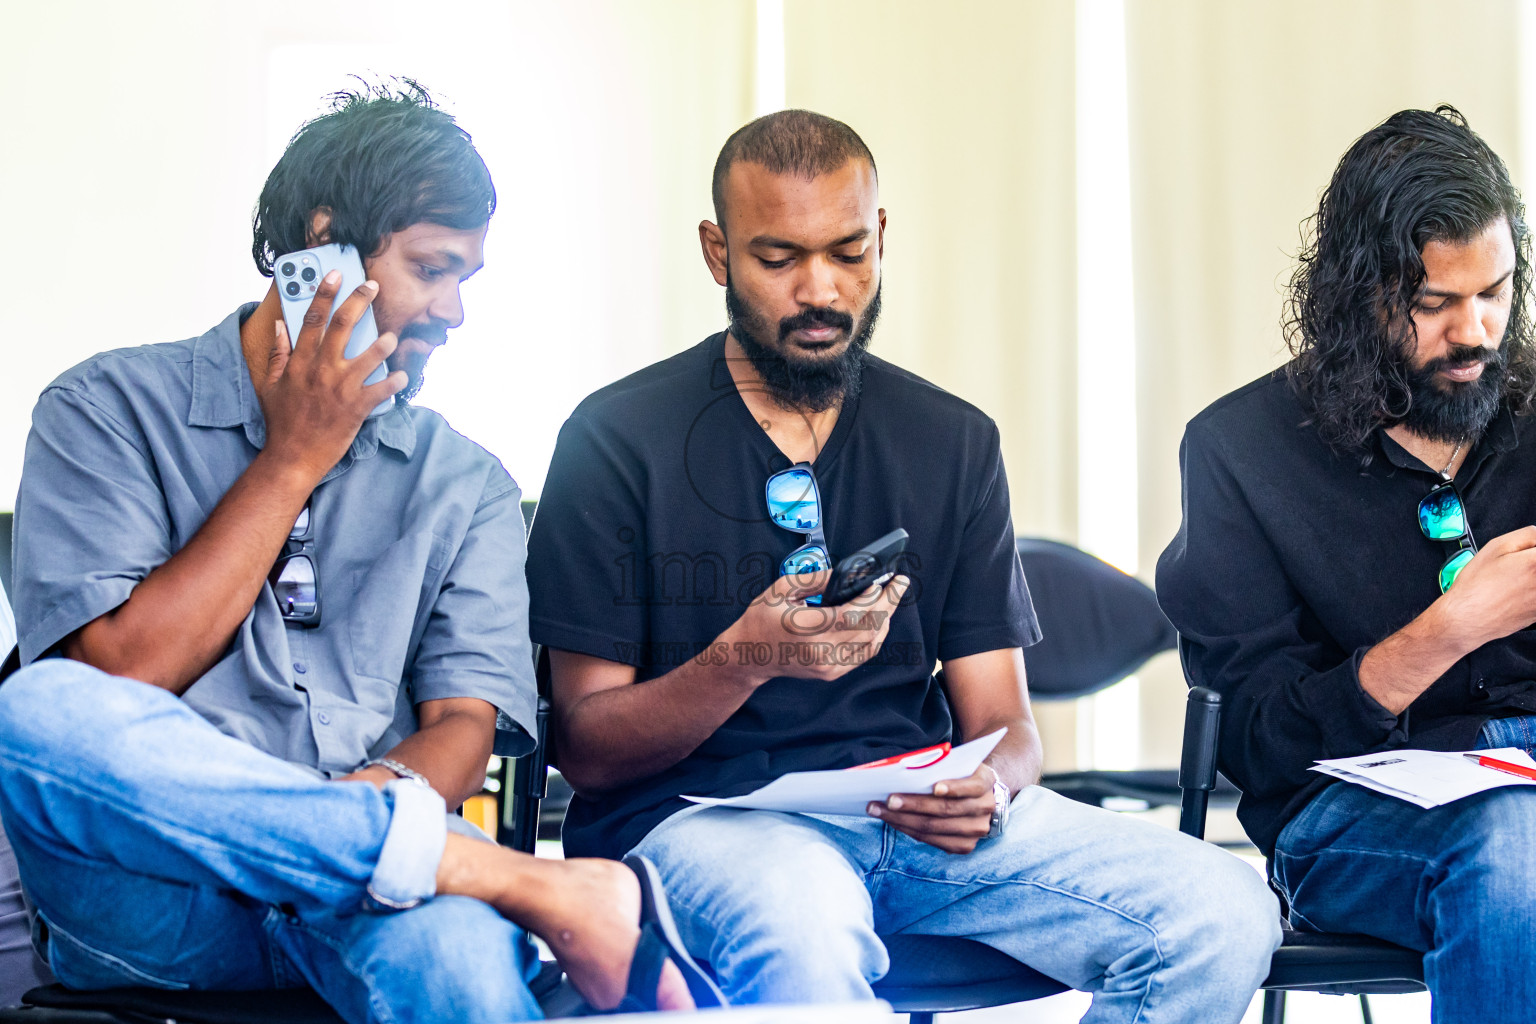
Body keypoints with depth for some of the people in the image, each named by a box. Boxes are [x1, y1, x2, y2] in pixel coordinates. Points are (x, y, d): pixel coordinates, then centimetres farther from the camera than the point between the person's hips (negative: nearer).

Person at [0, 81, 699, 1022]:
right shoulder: (109, 410, 7)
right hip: (156, 904, 3)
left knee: (453, 948, -42)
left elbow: (462, 727, 5)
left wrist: (375, 795, -19)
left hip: (356, 893, -2)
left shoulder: (466, 484, 16)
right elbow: (122, 674, -6)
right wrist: (294, 460, -2)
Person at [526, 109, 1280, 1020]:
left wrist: (989, 787, -14)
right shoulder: (621, 439, 1)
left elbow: (1002, 720, 12)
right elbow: (586, 747, -3)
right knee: (806, 935, -42)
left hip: (913, 813, 5)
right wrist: (743, 661, -22)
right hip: (701, 812, -5)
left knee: (1224, 912, -17)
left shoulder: (955, 442, 13)